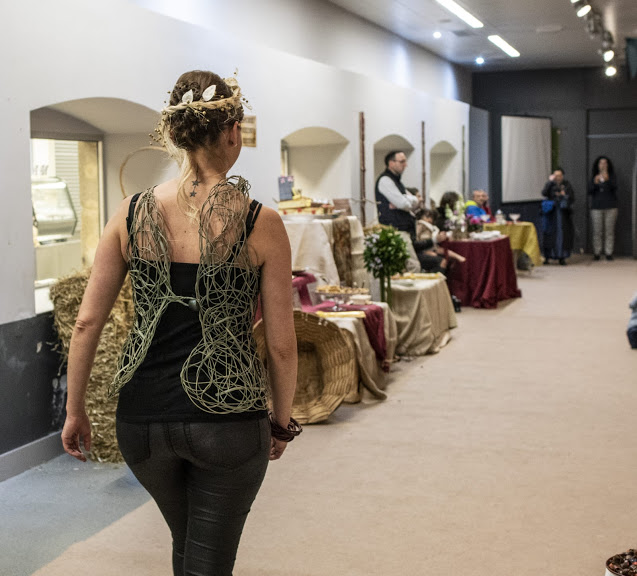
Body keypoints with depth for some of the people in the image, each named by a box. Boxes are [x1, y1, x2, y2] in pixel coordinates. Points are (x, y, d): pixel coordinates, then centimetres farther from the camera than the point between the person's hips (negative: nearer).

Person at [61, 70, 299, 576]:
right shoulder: (260, 223, -10)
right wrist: (282, 422, 9)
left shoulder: (131, 214, -3)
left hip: (142, 419, 4)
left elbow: (87, 322, -1)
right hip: (227, 419, -4)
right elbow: (281, 343, -6)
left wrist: (75, 410, 11)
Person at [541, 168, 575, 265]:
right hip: (551, 213, -1)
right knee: (550, 234, -1)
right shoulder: (550, 184, 3)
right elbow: (544, 193, -15)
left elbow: (572, 198, 5)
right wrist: (550, 181, -17)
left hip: (563, 213, 1)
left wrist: (565, 195, -12)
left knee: (563, 234, -2)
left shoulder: (567, 185, 6)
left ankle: (562, 257, 5)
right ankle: (547, 257, 7)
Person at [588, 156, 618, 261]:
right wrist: (595, 183, -15)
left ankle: (609, 253, -1)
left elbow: (614, 187, -10)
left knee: (609, 231, -4)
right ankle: (597, 253, 0)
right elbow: (589, 192, 2)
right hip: (596, 207, 1)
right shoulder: (593, 178, 11)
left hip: (610, 207, -1)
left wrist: (607, 180, -28)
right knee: (597, 231, -4)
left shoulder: (612, 177, 7)